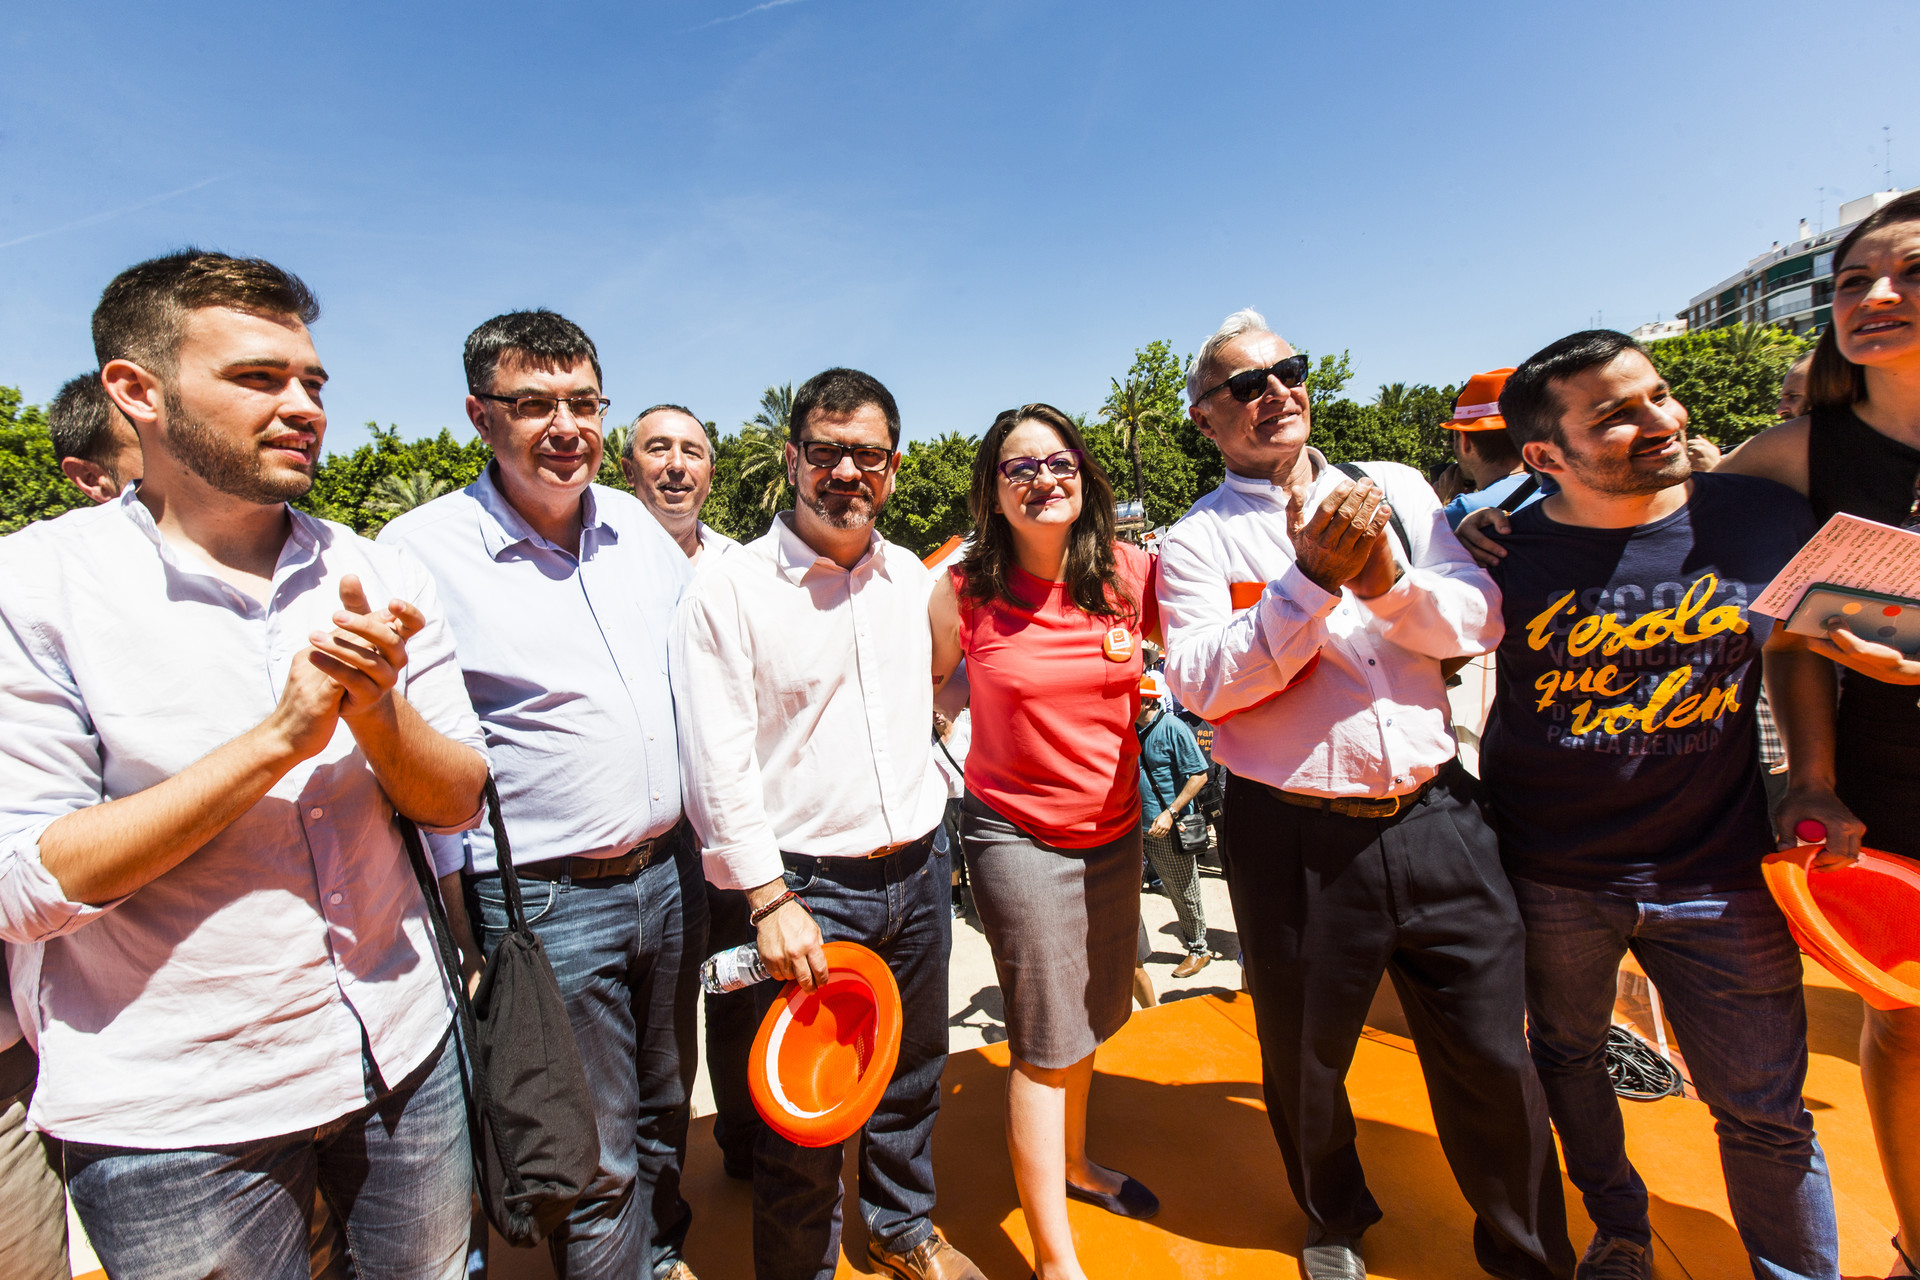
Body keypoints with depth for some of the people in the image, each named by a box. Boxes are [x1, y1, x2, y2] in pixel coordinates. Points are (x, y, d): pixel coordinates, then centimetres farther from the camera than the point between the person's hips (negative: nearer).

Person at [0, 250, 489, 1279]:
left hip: (402, 1055, 4)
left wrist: (375, 707, -21)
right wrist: (277, 738, -25)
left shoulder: (377, 581, -2)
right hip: (171, 1117, -3)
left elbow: (457, 801, -2)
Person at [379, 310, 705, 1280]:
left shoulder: (638, 527, 3)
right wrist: (463, 945, -10)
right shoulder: (420, 553, -12)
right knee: (595, 1159, 10)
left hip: (672, 871, 6)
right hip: (545, 899, -5)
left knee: (665, 1109, 25)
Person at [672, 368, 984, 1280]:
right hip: (807, 888, -5)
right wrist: (770, 899, -16)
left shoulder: (912, 578, 5)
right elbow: (718, 768, -14)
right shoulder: (728, 590, -11)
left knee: (913, 1079, 23)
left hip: (918, 875, 6)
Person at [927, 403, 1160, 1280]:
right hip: (1017, 837, -4)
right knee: (1045, 1042, 5)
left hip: (1115, 831, 5)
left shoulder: (1130, 573, -5)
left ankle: (1072, 1162, 50)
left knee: (1091, 1017, 22)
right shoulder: (964, 592, -12)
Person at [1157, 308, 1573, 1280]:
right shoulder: (1196, 541, -2)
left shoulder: (1398, 490, 8)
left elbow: (1482, 619, 1)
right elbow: (1203, 681, -14)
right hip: (1296, 839, -2)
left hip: (1435, 817, 2)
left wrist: (1389, 579, -17)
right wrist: (1314, 577, -21)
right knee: (1304, 1062, 17)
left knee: (1492, 1059, 12)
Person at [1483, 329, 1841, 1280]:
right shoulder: (1501, 551, -15)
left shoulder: (1763, 519, -6)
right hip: (1549, 879, 0)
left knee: (1764, 1111, 12)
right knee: (1568, 1061, 20)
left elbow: (1795, 645, 10)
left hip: (1718, 878, 1)